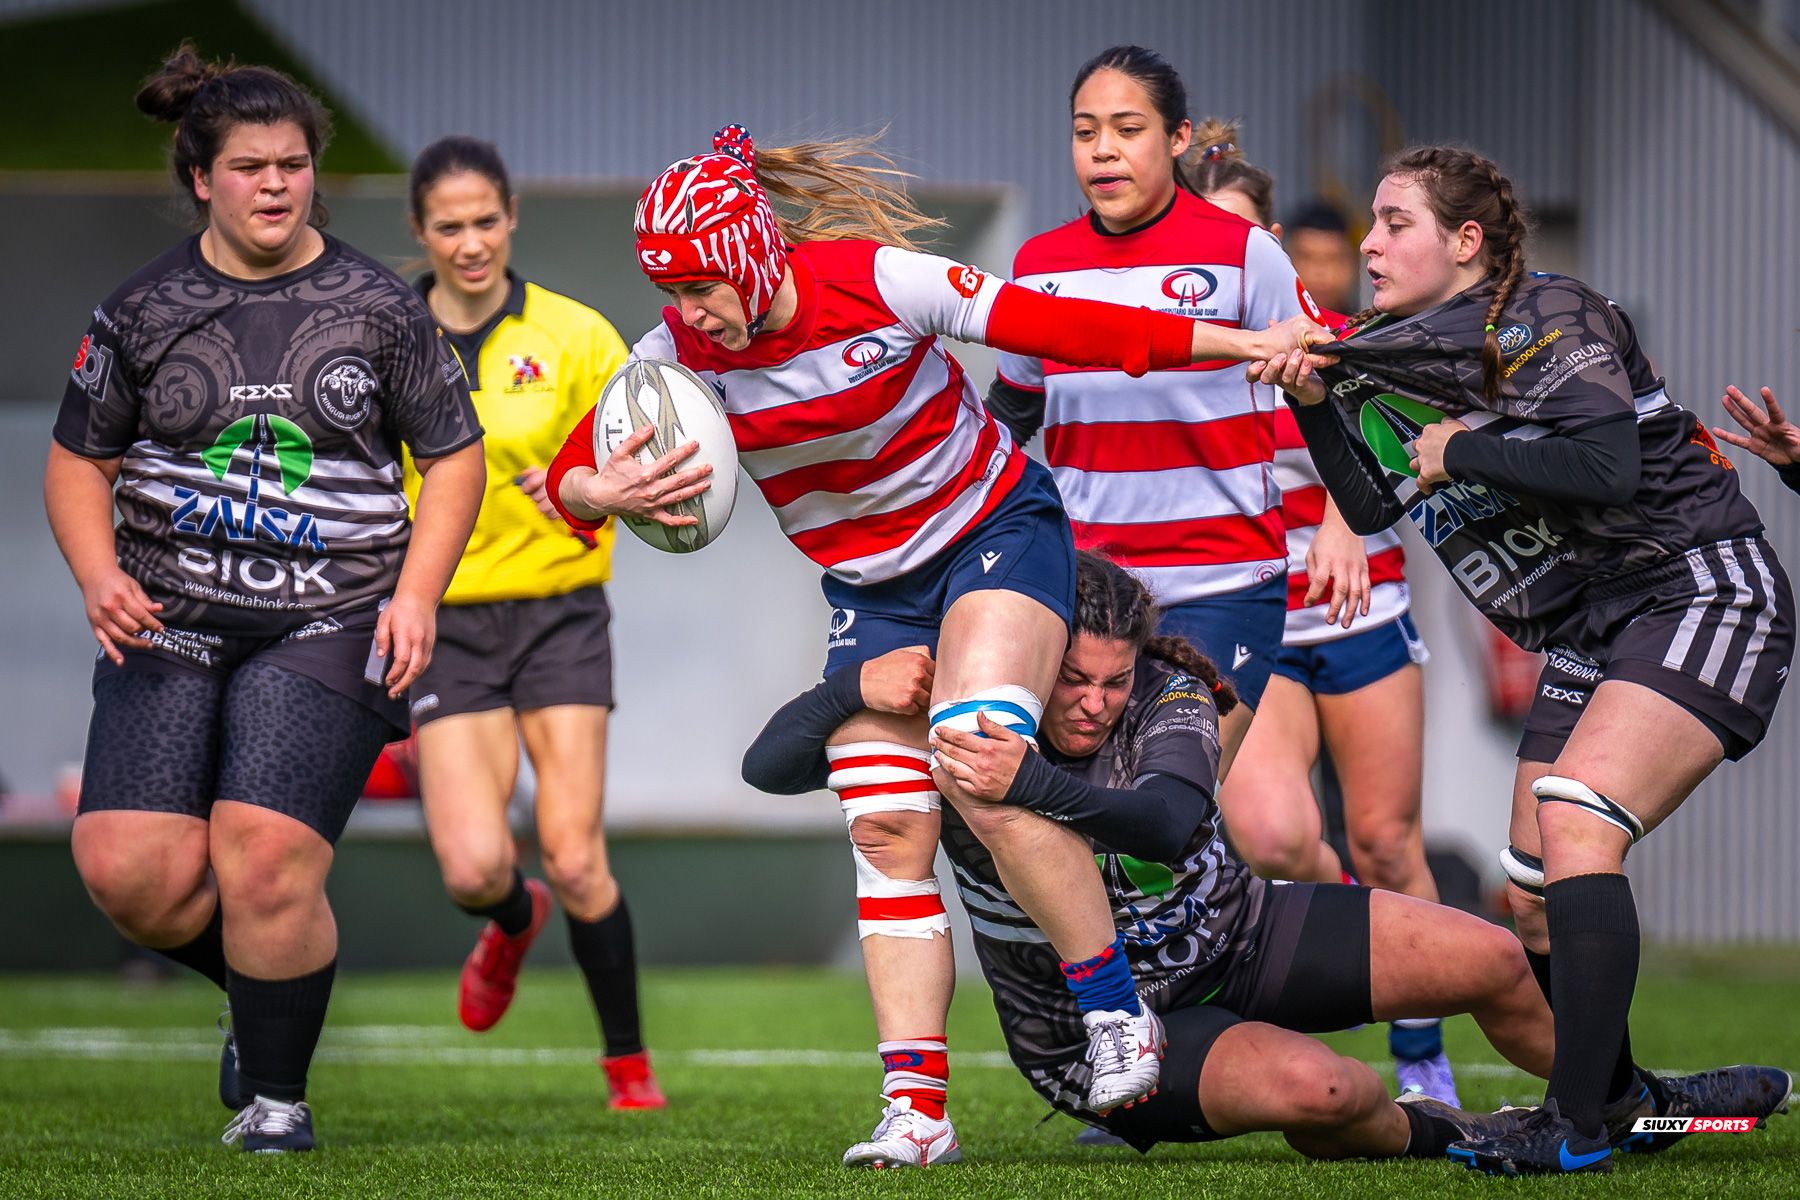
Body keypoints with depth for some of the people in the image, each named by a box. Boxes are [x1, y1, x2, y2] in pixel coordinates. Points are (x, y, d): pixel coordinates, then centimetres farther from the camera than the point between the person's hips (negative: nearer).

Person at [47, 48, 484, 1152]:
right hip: (169, 625, 2)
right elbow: (78, 459, 14)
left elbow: (455, 456, 10)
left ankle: (276, 1091, 4)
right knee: (130, 869, -10)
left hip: (325, 629, -2)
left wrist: (416, 594, -3)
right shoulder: (143, 311, 6)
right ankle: (260, 984, 22)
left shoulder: (378, 308, 3)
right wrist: (99, 574, -4)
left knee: (264, 858, -17)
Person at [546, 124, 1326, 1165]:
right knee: (887, 836, -5)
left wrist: (1243, 344, -20)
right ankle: (917, 1111, -5)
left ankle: (1118, 1010, -14)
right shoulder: (678, 355, -11)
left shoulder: (874, 281, -23)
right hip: (870, 589, 5)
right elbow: (571, 477, -7)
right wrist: (608, 491, -32)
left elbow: (1057, 327, -20)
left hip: (996, 529, -5)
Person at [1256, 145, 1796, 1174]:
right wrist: (1313, 407, -4)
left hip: (1702, 592, -9)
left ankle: (1579, 1127, -28)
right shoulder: (1399, 360, 10)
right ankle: (1618, 1091, 28)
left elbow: (1606, 468, -27)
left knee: (1575, 824, -25)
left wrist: (1463, 450, -17)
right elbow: (1368, 508, 11)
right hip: (1590, 639, 9)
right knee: (1534, 894, 7)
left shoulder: (1546, 320, -14)